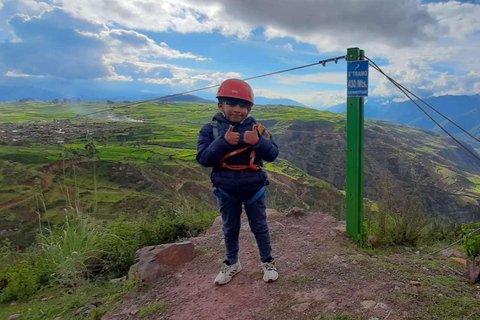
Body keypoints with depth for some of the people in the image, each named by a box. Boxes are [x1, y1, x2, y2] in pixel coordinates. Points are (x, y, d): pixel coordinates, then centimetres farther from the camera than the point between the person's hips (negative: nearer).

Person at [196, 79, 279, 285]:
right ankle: (232, 264, 37)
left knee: (259, 227, 14)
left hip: (254, 188, 0)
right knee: (230, 229, 17)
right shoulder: (211, 129, -8)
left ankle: (268, 262, 33)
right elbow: (204, 159, -17)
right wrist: (224, 142, -31)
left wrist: (258, 141, -31)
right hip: (226, 190, 1)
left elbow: (272, 154, -12)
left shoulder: (256, 129, -6)